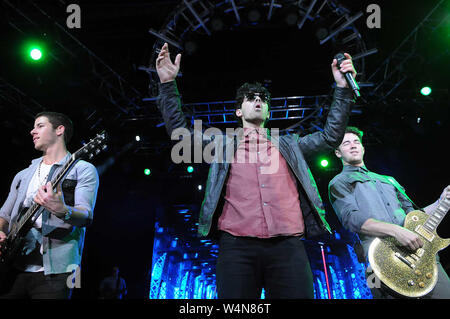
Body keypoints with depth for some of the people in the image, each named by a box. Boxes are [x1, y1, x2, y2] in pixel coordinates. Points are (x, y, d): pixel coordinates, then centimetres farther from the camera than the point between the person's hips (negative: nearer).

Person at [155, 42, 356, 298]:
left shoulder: (288, 144, 26)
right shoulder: (223, 142, 22)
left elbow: (330, 137, 23)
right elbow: (180, 131, 17)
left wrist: (343, 89, 16)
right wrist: (168, 84, 9)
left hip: (288, 246, 2)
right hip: (236, 245, -1)